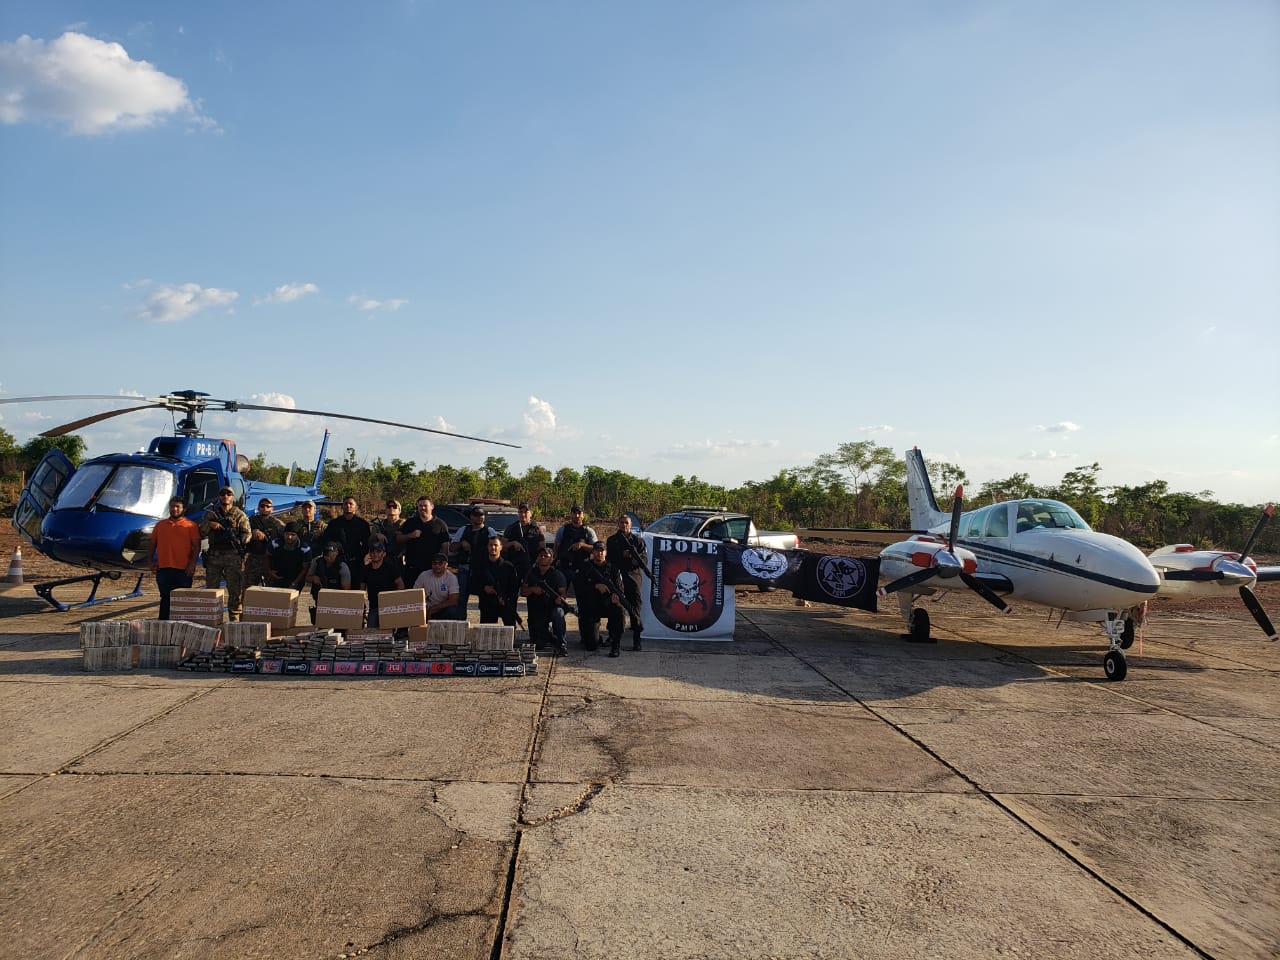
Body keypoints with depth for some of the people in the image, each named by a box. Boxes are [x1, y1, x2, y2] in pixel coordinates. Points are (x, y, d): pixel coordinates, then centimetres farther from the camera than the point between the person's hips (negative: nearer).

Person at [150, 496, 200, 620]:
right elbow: (153, 544, 18)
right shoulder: (160, 525, 14)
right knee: (165, 598, 7)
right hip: (163, 568, 3)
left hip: (183, 569, -3)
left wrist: (192, 564, -10)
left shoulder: (191, 525, 3)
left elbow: (196, 546, -2)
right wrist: (152, 562, 10)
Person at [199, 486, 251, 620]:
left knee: (235, 589, -2)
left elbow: (247, 533, 1)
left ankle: (235, 619, 4)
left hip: (233, 556, -2)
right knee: (211, 589, 8)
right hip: (213, 556, 2)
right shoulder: (210, 513, 12)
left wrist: (240, 541, -18)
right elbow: (201, 534, 9)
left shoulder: (239, 514, 7)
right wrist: (209, 524, -9)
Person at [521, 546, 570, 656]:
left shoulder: (558, 575, -1)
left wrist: (561, 599, -35)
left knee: (558, 613, -39)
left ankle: (560, 644, -26)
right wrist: (532, 589, -16)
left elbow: (562, 592, -11)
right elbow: (522, 592, 5)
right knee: (538, 645, -6)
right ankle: (549, 635, 30)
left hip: (552, 607, -2)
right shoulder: (531, 573, 8)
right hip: (536, 612, 2)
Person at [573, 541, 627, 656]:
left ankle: (615, 645, -20)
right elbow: (578, 585, -12)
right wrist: (596, 586, -24)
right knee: (591, 646, -11)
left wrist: (616, 594, -30)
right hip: (589, 608, -1)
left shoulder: (612, 568, 2)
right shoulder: (586, 567, 1)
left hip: (607, 604, 1)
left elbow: (620, 589, -6)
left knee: (620, 610, -36)